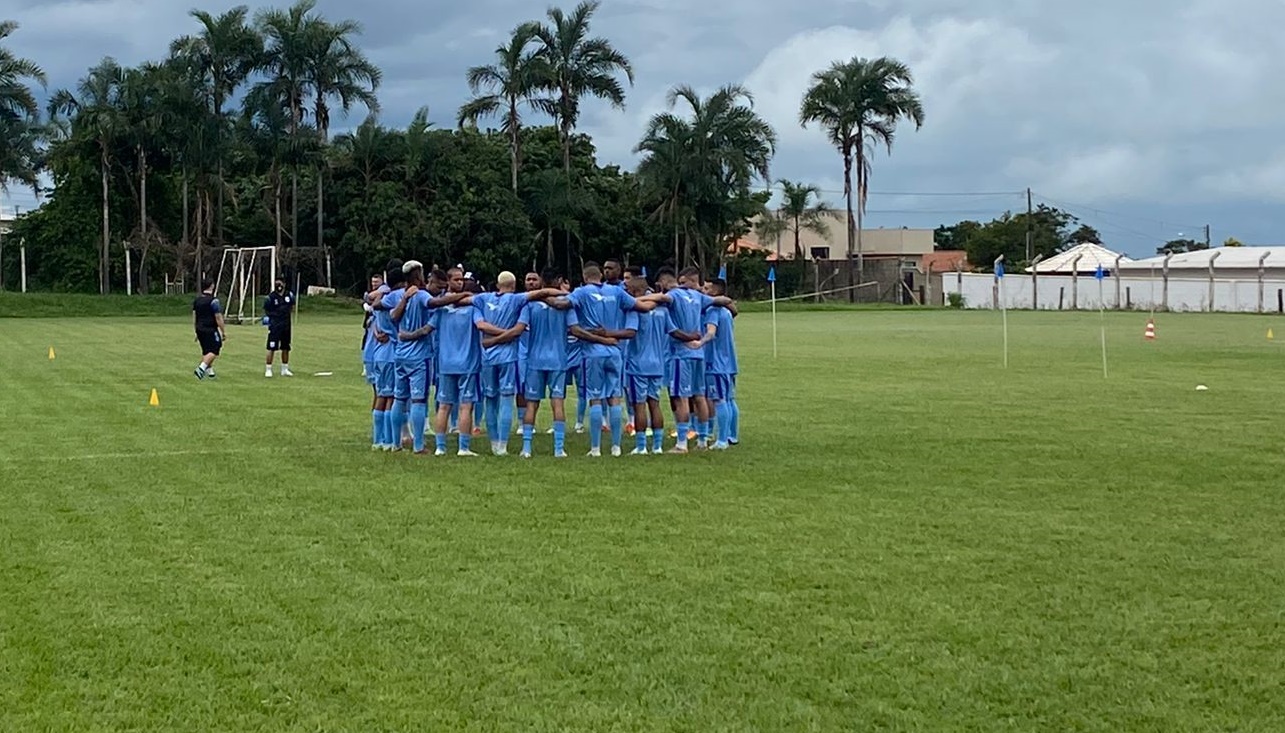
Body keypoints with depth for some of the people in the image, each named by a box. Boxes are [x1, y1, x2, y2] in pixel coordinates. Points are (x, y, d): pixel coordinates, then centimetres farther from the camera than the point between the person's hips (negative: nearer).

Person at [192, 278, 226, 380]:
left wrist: (197, 331, 21)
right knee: (214, 351, -4)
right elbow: (218, 318, -14)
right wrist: (223, 332, -7)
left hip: (200, 329, 7)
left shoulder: (197, 300, 9)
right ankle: (201, 368, -19)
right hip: (211, 330, -7)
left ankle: (210, 371, 21)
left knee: (205, 351, 17)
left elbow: (194, 317, 14)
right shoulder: (213, 300, -13)